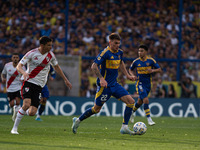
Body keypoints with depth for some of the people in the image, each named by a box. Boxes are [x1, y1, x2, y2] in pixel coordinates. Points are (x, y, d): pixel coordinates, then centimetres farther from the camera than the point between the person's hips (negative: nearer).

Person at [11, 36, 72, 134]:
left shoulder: (50, 54, 5)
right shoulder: (32, 53, -8)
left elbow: (56, 67, 22)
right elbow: (19, 66, -9)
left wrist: (65, 80, 24)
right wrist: (24, 72, -31)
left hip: (39, 86, 4)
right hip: (29, 82, -4)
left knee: (32, 113, -9)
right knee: (27, 104, -26)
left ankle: (21, 112, 27)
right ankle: (15, 128, -11)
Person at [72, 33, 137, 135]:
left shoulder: (119, 52, 7)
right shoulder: (106, 53, -17)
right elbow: (94, 66, -20)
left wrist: (127, 75, 22)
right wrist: (101, 79, -30)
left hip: (114, 84, 7)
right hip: (104, 85, -7)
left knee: (131, 101, -7)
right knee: (96, 109, 1)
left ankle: (124, 127, -4)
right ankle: (78, 120, 24)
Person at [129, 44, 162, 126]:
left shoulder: (151, 60, -4)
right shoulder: (136, 61, -4)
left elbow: (159, 69, -2)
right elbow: (130, 69, 12)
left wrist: (152, 70, -21)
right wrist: (132, 75, -8)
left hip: (148, 83, 3)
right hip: (139, 83, -3)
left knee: (140, 101, 15)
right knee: (146, 100, -20)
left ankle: (132, 112, 44)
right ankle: (149, 119, -16)